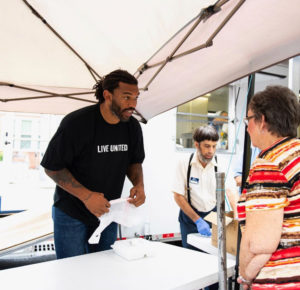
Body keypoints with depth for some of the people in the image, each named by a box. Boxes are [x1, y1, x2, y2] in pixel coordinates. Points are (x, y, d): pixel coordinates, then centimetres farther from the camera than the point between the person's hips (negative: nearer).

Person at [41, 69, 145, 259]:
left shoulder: (133, 126, -4)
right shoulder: (76, 122, -20)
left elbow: (135, 162, 10)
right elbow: (52, 167, -16)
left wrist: (139, 184, -11)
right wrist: (86, 196, -24)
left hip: (107, 213, 5)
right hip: (71, 214, -4)